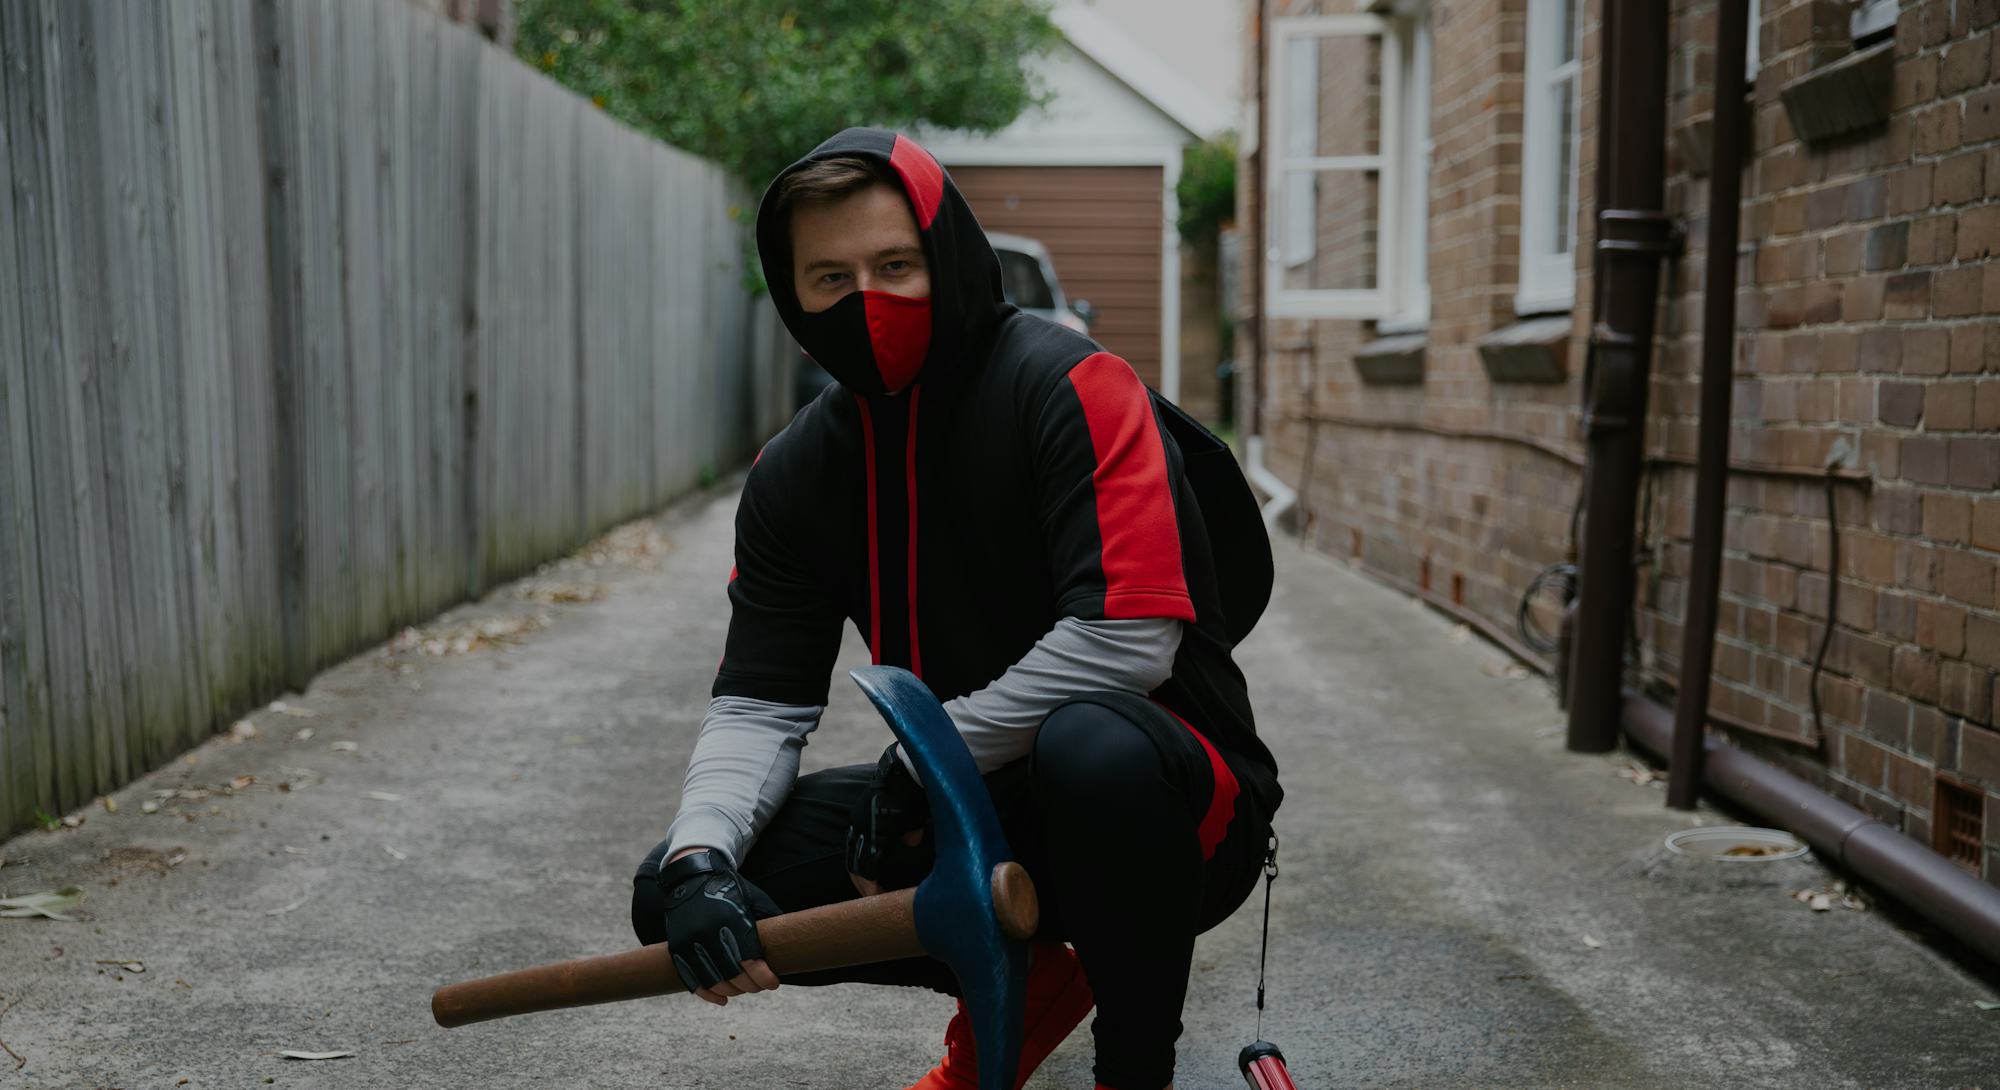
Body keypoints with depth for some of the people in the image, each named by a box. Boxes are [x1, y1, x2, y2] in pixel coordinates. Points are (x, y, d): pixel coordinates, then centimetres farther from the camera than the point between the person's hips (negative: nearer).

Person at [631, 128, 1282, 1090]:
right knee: (677, 889, -8)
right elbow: (757, 703, -1)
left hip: (1176, 798, -6)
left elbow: (1128, 640, -28)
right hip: (979, 809, 6)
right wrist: (697, 857, -21)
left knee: (1092, 748, -41)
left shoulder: (1068, 386, -18)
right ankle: (1027, 981, 12)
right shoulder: (795, 473, 1)